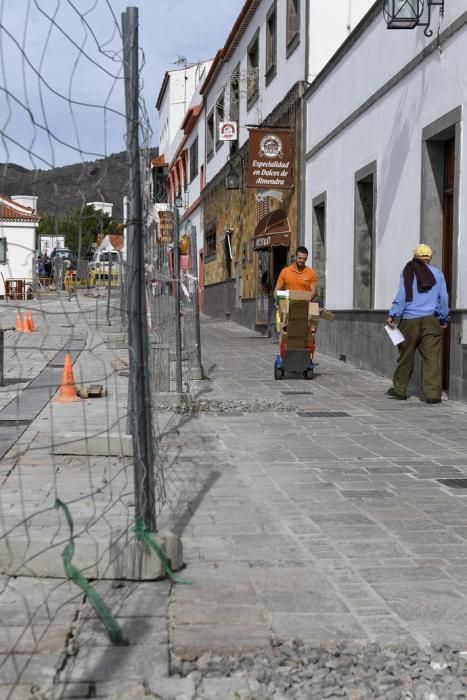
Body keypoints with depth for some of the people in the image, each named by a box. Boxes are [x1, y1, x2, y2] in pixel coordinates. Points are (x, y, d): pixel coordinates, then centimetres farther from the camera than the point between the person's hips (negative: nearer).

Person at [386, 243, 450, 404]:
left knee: (406, 356, 10)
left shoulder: (408, 272, 4)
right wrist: (444, 318, 16)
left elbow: (401, 296, -4)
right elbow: (444, 297, 8)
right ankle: (433, 393, -7)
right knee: (432, 357, -3)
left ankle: (399, 389, 20)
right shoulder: (437, 273, 8)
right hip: (431, 320, 0)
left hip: (410, 320, 0)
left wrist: (392, 315, -5)